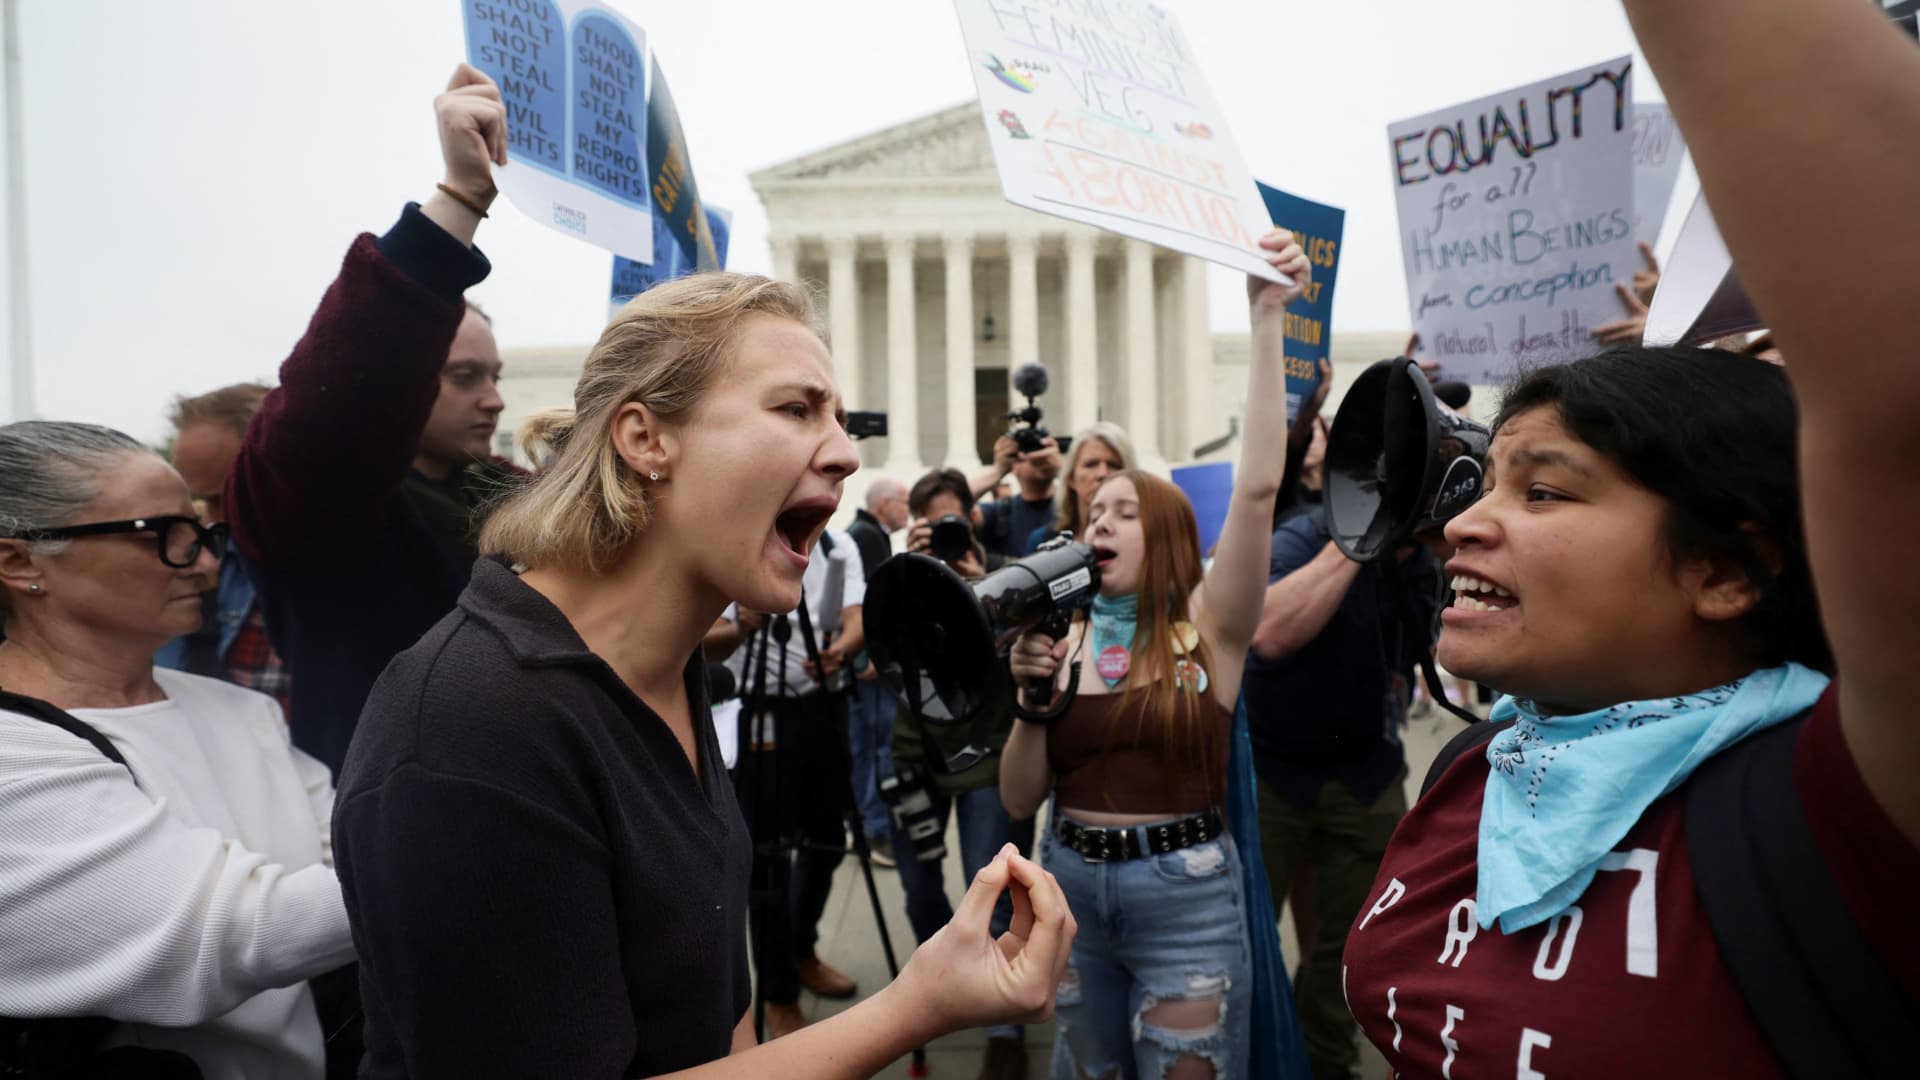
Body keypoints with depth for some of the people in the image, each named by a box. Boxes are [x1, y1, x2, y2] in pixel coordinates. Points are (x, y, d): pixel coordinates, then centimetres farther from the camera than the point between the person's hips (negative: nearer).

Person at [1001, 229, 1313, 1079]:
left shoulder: (1209, 624, -7)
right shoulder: (1065, 637, 2)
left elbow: (1257, 486, -23)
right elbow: (1019, 800, 2)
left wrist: (1267, 319, -25)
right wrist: (1033, 702, -16)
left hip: (1185, 892, -3)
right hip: (1070, 883, 4)